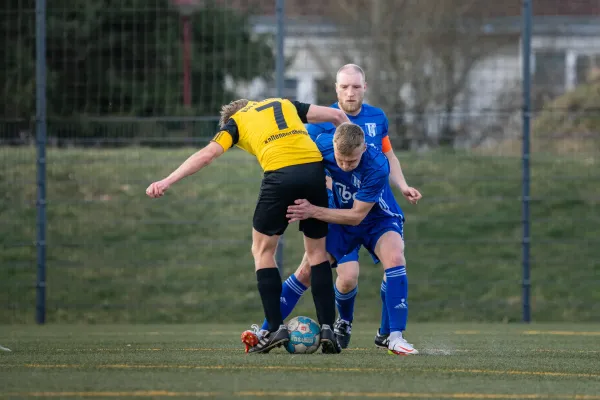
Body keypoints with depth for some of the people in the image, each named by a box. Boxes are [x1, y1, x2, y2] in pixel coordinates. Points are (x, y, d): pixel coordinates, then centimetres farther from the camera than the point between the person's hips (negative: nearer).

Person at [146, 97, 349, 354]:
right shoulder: (285, 104, 31)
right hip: (314, 168, 3)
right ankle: (327, 330, 8)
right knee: (317, 251, 18)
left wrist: (167, 181, 5)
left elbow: (207, 154, 8)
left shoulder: (236, 121, 22)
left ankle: (276, 329, 6)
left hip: (280, 174, -3)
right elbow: (335, 115, 21)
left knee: (263, 251, 15)